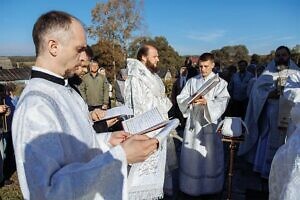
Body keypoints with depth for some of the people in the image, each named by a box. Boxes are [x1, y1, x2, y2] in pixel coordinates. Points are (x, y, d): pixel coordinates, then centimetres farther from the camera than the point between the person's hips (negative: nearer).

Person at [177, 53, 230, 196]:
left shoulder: (220, 82, 0)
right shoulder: (192, 81, 8)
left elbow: (222, 103, -12)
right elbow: (180, 98, 3)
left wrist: (206, 102, -29)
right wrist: (190, 100, -19)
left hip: (209, 123, -2)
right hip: (192, 121, 2)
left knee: (209, 155, 4)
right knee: (191, 154, 7)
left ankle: (210, 187, 24)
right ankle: (191, 185, 25)